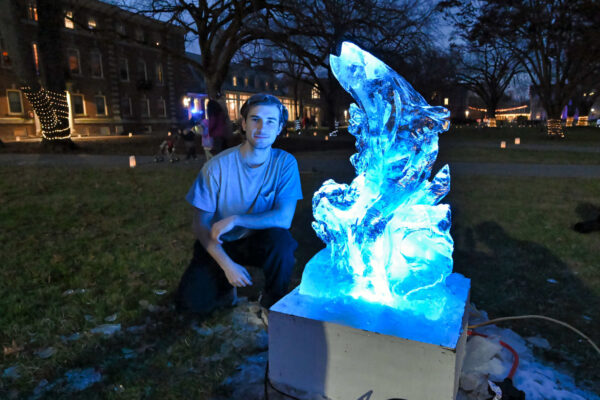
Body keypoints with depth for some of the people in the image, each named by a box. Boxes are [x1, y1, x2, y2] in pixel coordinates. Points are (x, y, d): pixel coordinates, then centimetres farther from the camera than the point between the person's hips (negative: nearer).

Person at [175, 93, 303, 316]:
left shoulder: (285, 163, -14)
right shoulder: (217, 167, -17)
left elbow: (284, 218, -21)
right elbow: (201, 225, -11)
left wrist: (235, 219, -27)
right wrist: (227, 265, -22)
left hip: (259, 241, 0)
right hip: (220, 244, 0)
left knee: (281, 239, -33)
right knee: (191, 301, -19)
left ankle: (272, 304, -5)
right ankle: (224, 288, 17)